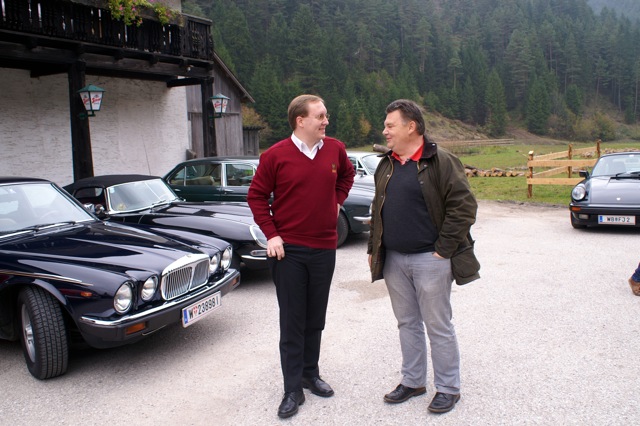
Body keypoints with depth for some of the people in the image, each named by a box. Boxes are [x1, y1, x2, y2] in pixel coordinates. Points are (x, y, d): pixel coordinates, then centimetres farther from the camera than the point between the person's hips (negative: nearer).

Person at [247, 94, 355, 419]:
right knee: (292, 321, 3)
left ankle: (311, 374, 33)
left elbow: (347, 175, 23)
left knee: (315, 319, 15)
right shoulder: (276, 155, -8)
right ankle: (293, 389, 14)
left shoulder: (335, 149, 2)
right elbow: (257, 196, -1)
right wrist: (271, 234, -9)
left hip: (324, 248, 4)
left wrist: (337, 201, 9)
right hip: (288, 250, -3)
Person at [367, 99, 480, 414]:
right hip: (394, 259, 7)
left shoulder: (440, 161, -10)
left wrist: (444, 249, -14)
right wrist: (374, 248, 13)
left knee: (438, 326, 5)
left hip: (429, 259, -6)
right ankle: (412, 381, 31)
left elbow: (464, 206, -14)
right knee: (407, 323, 16)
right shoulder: (386, 166, 12)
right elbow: (378, 211, 18)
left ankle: (448, 388, 21)